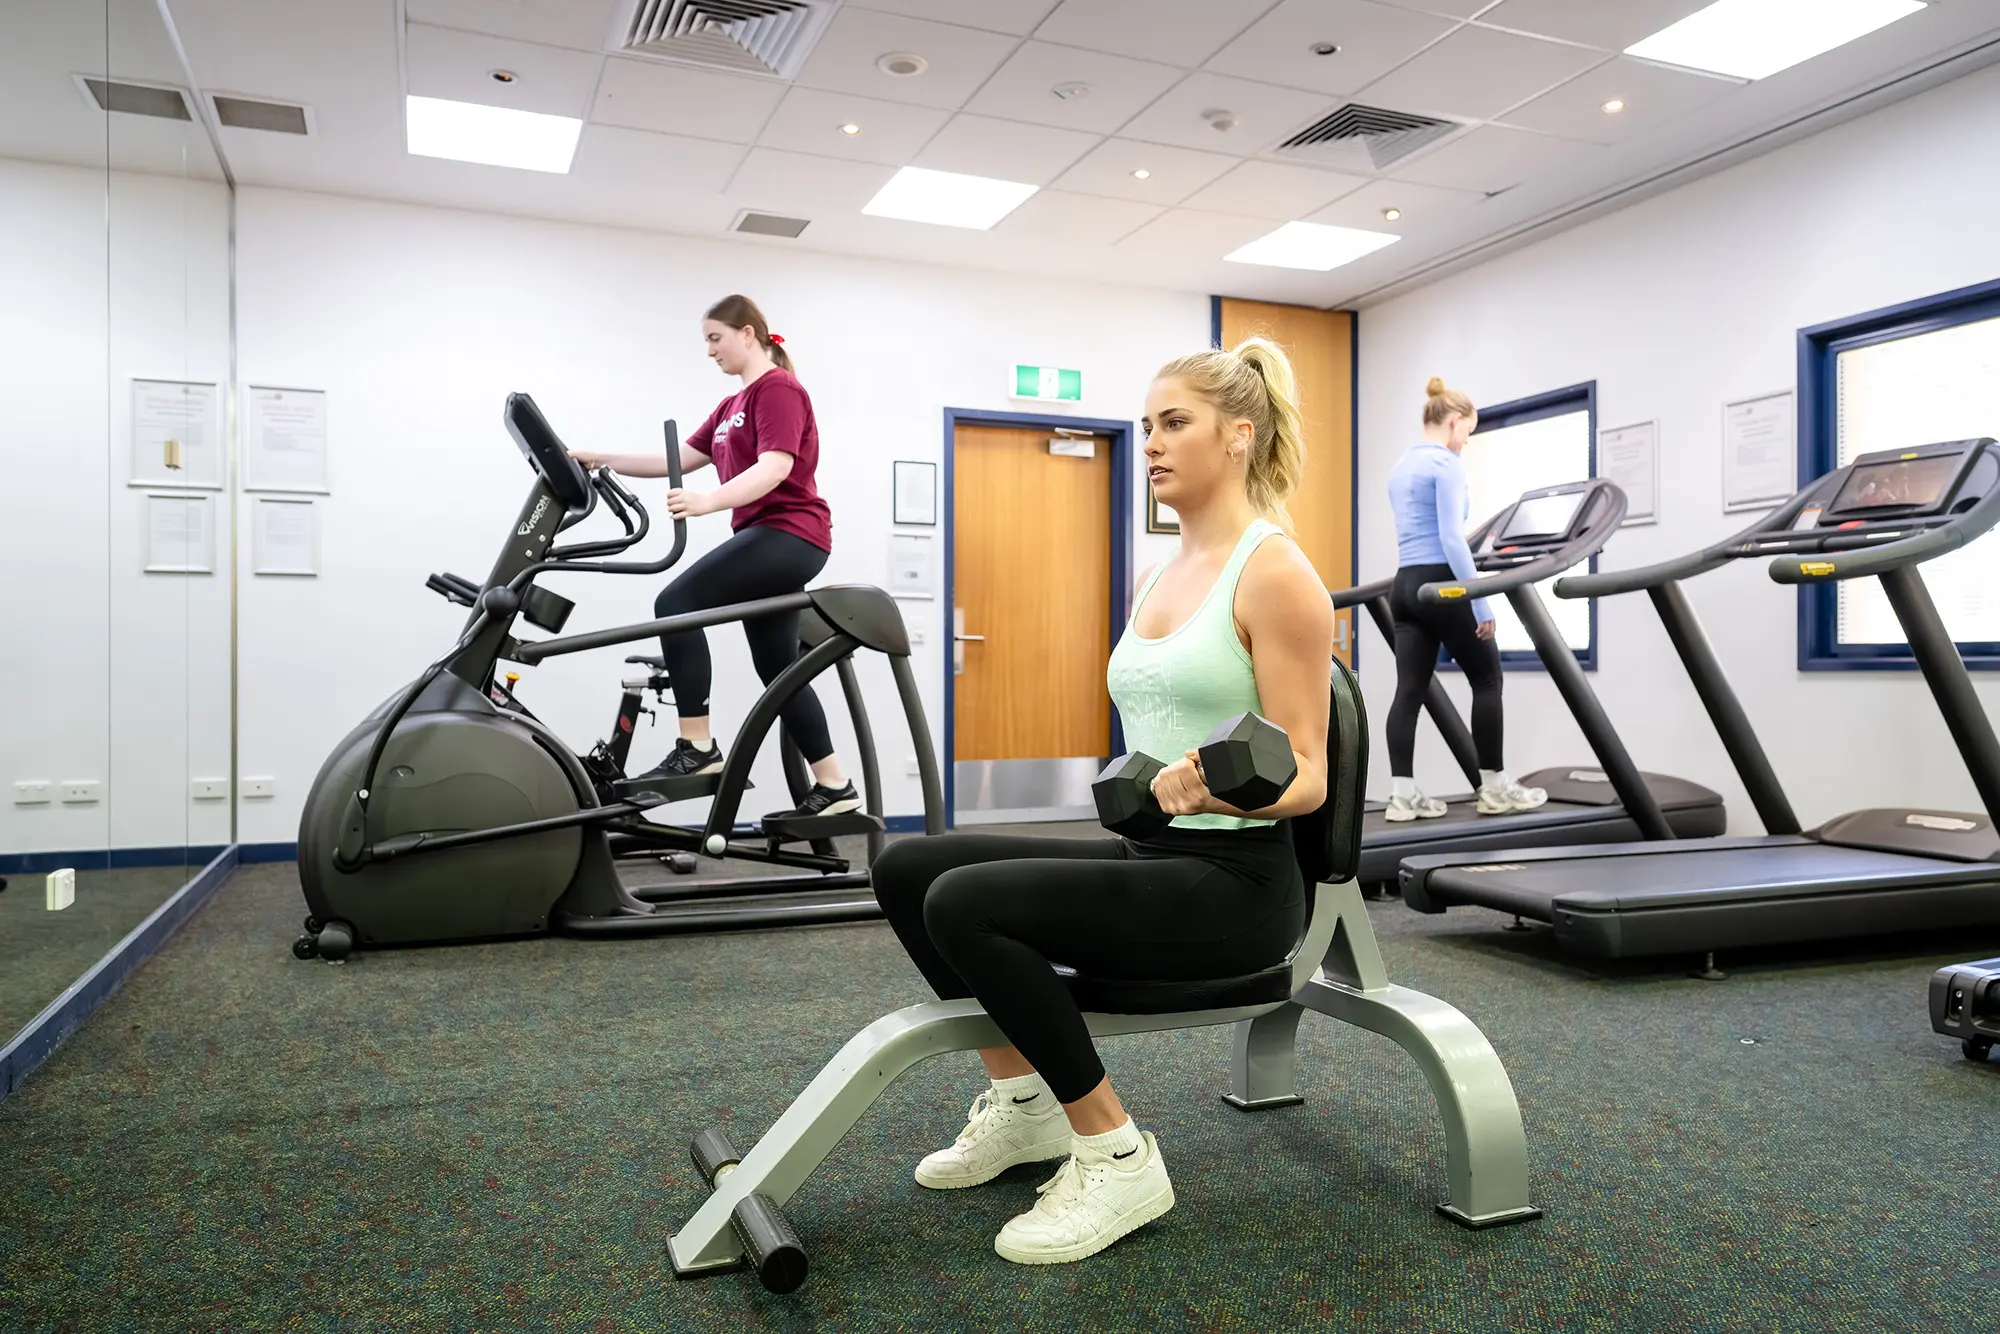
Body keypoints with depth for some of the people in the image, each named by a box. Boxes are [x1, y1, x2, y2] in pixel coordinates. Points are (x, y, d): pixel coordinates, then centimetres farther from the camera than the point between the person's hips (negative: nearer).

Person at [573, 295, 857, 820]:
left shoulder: (778, 387, -6)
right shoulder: (733, 406, 24)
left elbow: (776, 466, -20)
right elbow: (679, 460, 19)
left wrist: (709, 501, -35)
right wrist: (602, 460, 10)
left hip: (790, 534, -10)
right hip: (770, 541, 10)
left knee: (676, 603, -21)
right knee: (779, 672, 8)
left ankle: (699, 749, -21)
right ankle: (834, 788, 11)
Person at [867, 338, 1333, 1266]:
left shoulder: (1276, 574, -12)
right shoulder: (1154, 577, 12)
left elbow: (1305, 777, -16)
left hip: (1235, 882, -8)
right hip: (1149, 858, 9)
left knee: (966, 902, -26)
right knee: (907, 869, 1)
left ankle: (1118, 1158, -9)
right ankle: (1021, 1100, 14)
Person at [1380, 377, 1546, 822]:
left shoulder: (1400, 469, 17)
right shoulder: (1448, 464, -10)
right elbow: (1451, 538, -19)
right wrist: (1481, 601, -19)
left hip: (1405, 585, 8)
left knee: (1410, 690, 4)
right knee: (1486, 680, 6)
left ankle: (1403, 795, 1)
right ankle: (1494, 789, 11)